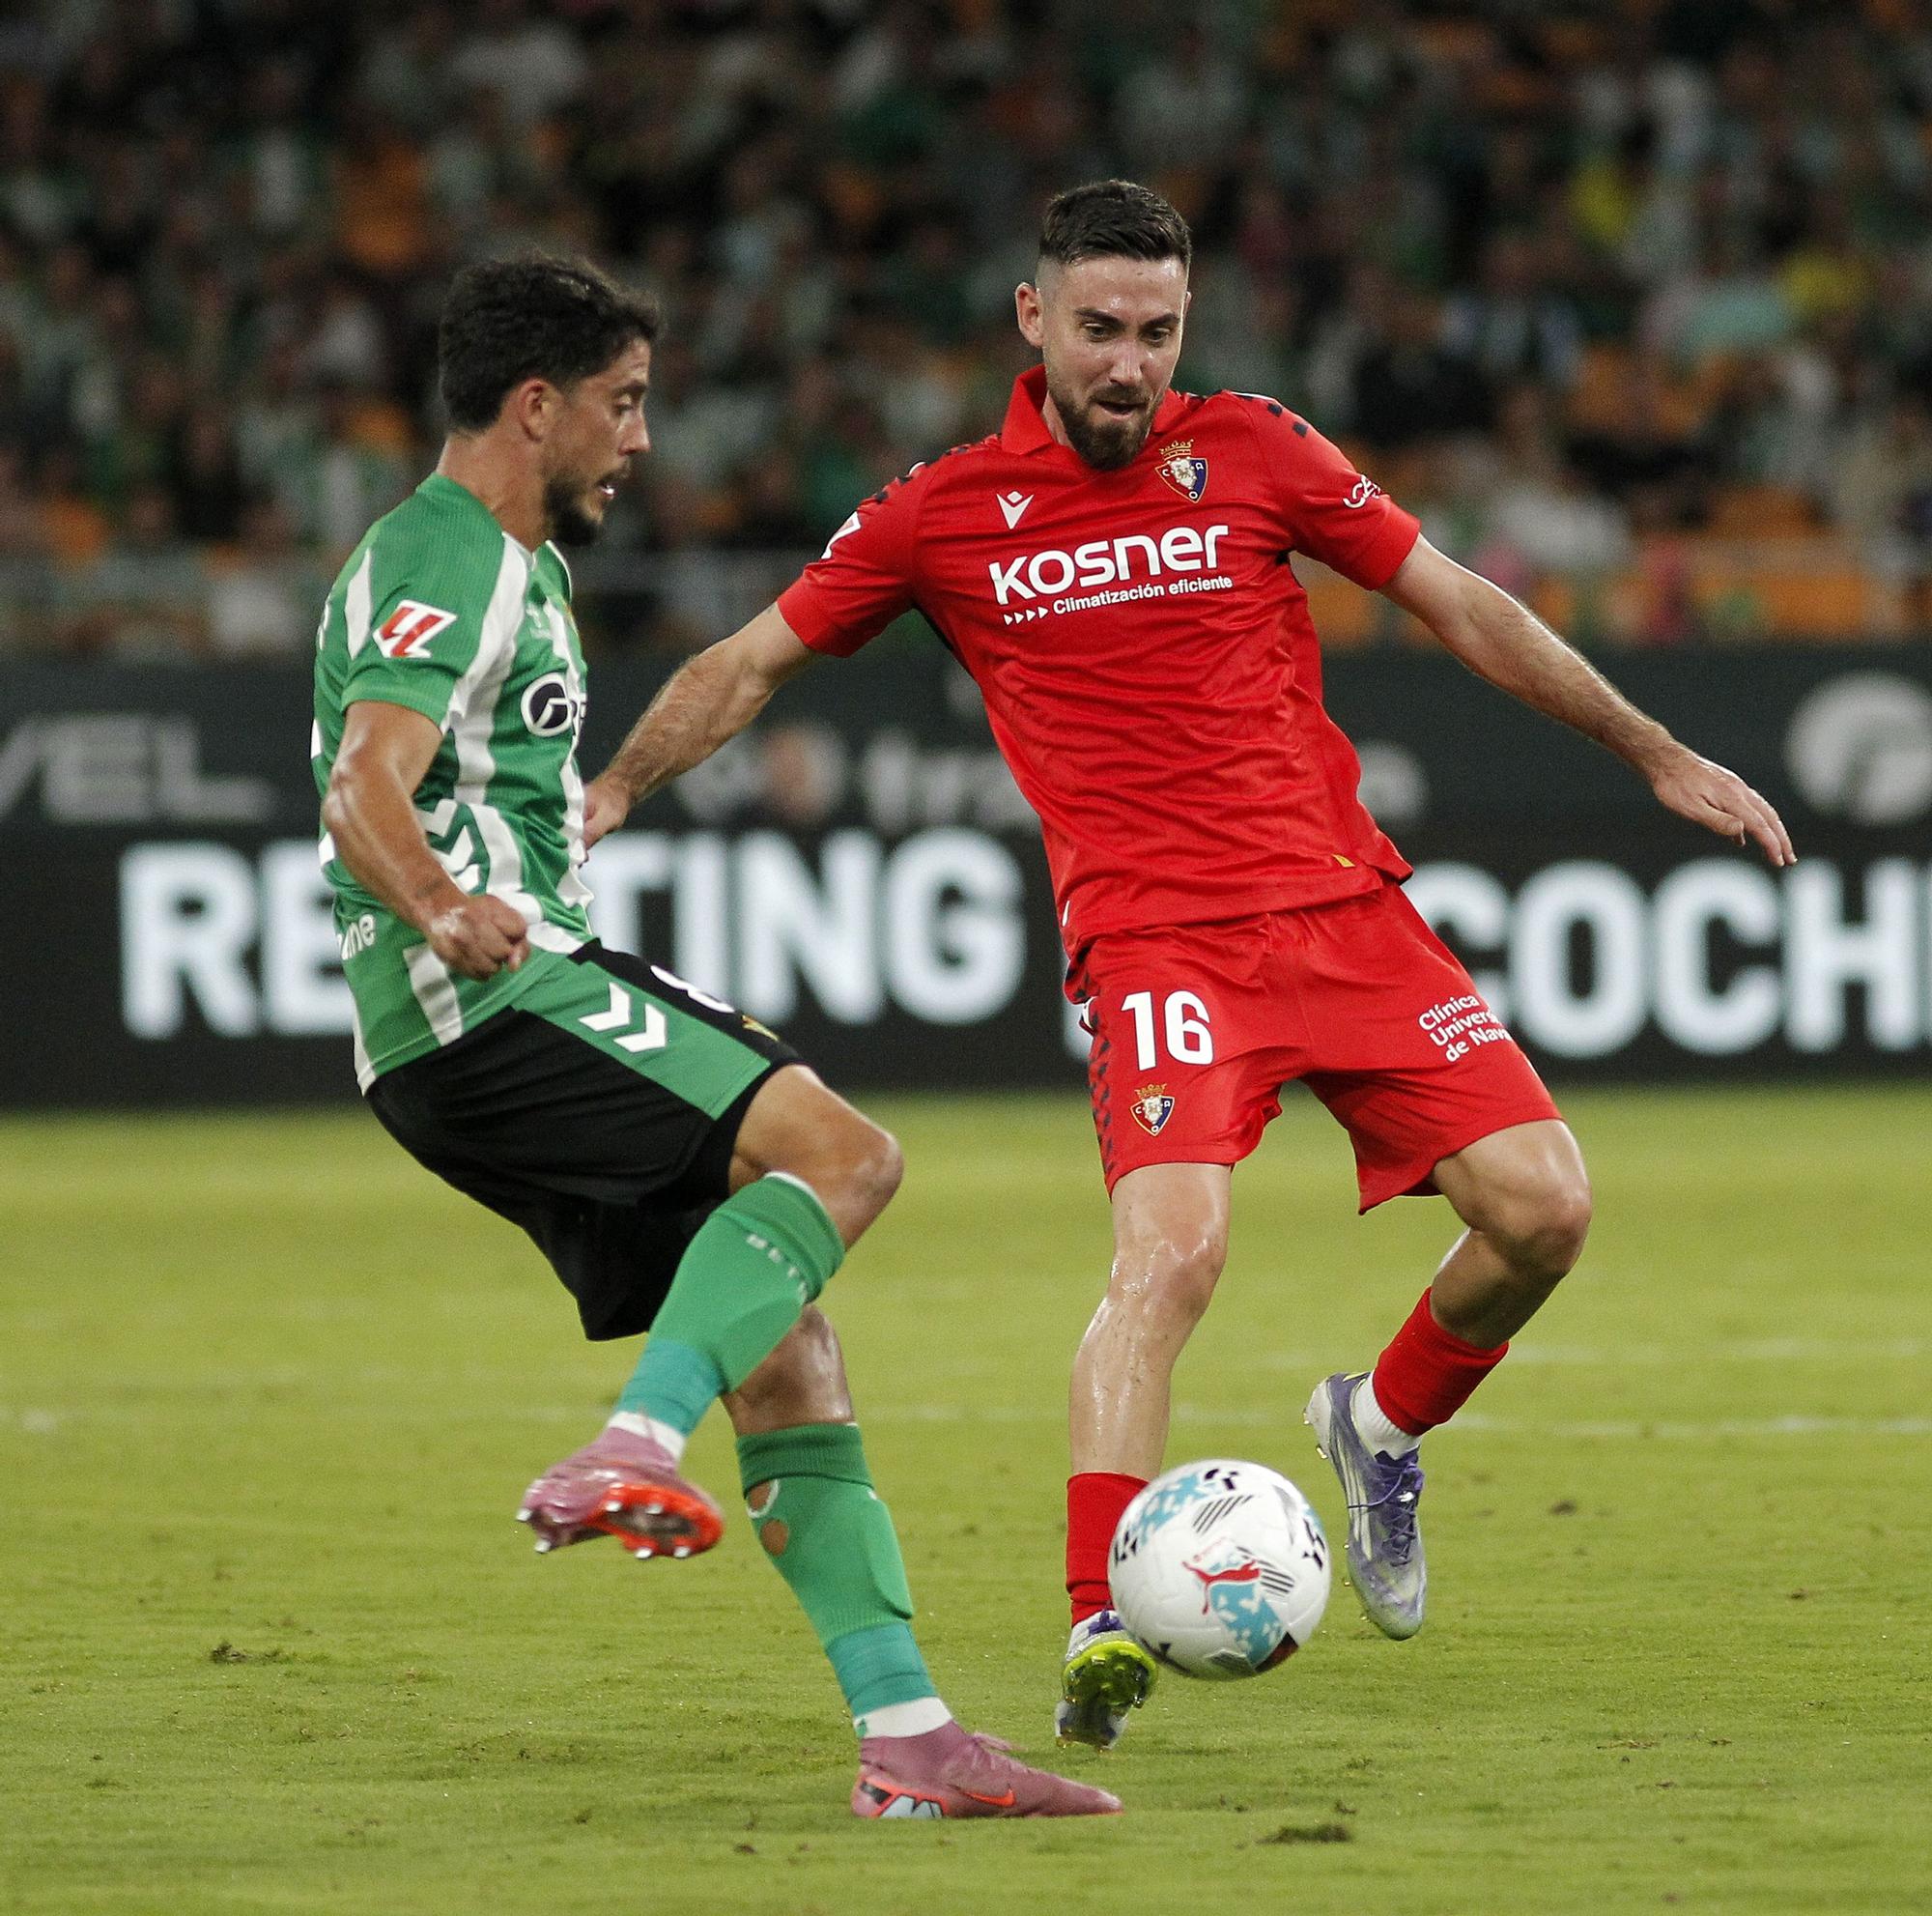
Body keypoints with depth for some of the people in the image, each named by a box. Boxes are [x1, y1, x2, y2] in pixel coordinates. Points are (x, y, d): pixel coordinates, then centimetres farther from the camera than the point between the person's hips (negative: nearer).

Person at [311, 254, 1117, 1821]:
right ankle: (632, 1453, -36)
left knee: (786, 1341, 4)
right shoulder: (450, 563, -7)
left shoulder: (496, 567, 27)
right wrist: (445, 911, -44)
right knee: (841, 1150, -22)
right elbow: (367, 793, -22)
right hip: (500, 998, -10)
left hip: (491, 1030, 10)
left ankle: (904, 1734, -1)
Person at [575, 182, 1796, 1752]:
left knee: (1543, 1207, -8)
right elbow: (752, 662, 15)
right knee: (1171, 1251, -26)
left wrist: (1655, 754, 15)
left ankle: (1384, 1425, 21)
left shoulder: (1253, 451, 6)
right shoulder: (942, 514, 3)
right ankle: (1101, 1623, -28)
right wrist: (610, 792, 7)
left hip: (1345, 906, 3)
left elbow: (1459, 604, 13)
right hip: (1160, 943, -3)